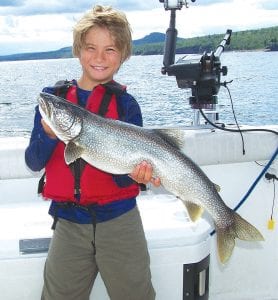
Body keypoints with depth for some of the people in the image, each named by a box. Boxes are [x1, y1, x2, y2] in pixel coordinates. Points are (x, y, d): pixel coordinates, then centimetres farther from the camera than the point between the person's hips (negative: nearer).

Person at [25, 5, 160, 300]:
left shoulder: (126, 104, -4)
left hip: (119, 219, -1)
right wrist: (49, 135, -22)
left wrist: (134, 173, -28)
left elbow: (120, 177, -7)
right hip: (68, 221, 2)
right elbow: (33, 163, -4)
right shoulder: (54, 96, 0)